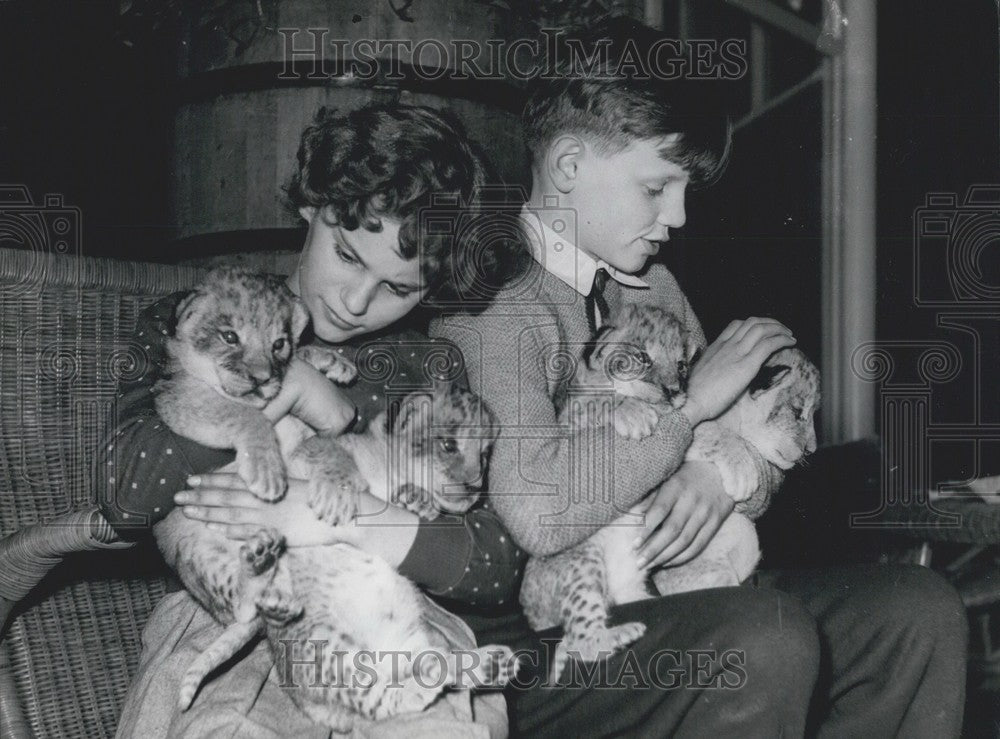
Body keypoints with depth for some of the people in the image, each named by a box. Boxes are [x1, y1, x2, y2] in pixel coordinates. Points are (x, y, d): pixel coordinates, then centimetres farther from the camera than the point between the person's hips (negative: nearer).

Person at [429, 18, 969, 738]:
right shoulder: (491, 304, -13)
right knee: (764, 639, -32)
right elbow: (539, 513, -28)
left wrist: (720, 469, -8)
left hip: (661, 603, 8)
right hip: (532, 644, -8)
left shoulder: (655, 288, 15)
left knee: (919, 608, -8)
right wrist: (693, 401, -16)